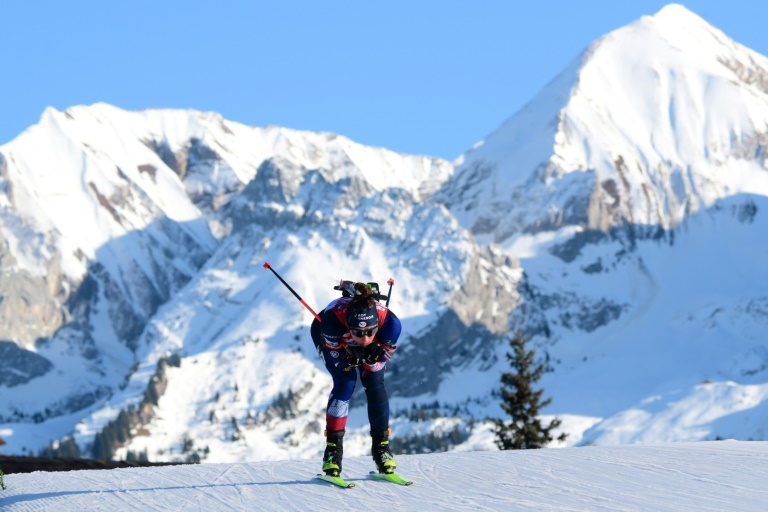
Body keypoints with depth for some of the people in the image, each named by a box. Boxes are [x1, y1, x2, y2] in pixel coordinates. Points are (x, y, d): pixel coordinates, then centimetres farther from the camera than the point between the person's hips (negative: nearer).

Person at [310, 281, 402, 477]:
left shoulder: (390, 322, -40)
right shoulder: (333, 317, -45)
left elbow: (379, 365, -24)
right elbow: (338, 359, -29)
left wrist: (371, 357, -46)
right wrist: (354, 356, -49)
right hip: (330, 336, -2)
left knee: (375, 386, -13)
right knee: (346, 381, -20)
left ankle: (381, 445, 2)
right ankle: (333, 446, -11)